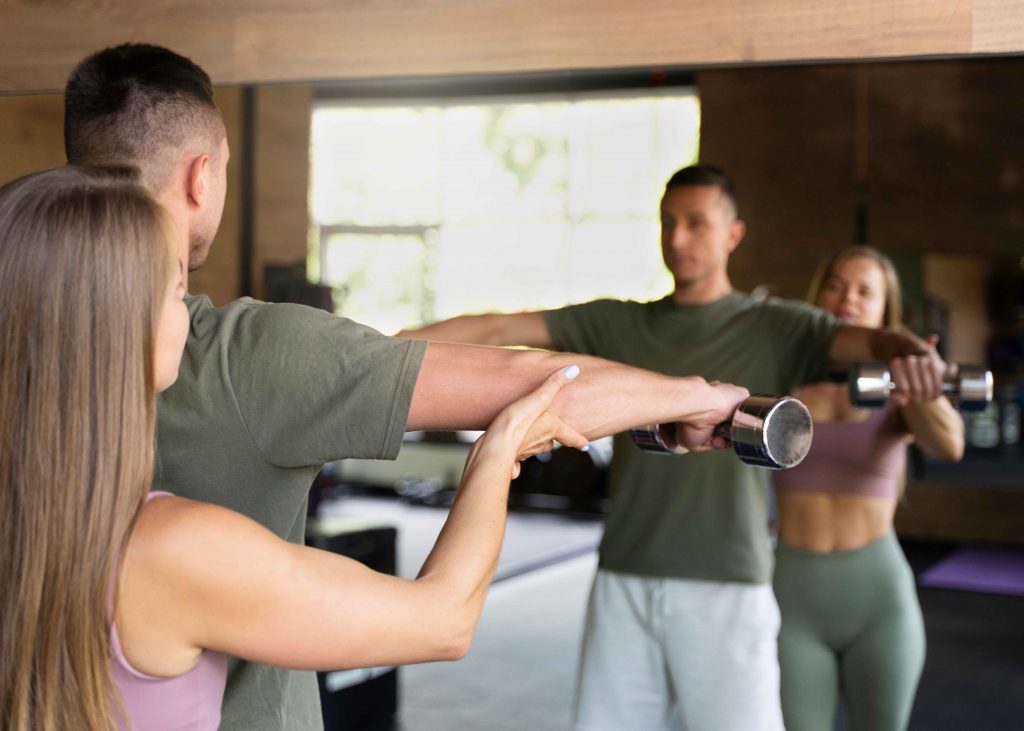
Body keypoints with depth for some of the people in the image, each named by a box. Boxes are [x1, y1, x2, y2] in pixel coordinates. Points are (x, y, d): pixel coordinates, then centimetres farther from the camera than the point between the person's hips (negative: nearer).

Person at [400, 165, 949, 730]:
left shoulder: (773, 327, 1)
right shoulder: (618, 324, 9)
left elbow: (865, 339, -17)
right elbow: (498, 329, 2)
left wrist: (912, 353, -41)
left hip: (725, 588, -3)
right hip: (624, 584, 3)